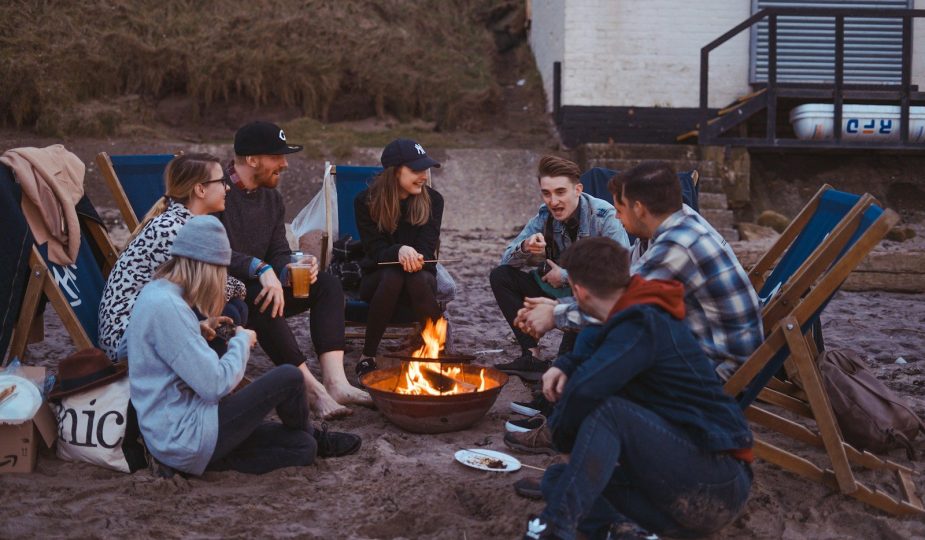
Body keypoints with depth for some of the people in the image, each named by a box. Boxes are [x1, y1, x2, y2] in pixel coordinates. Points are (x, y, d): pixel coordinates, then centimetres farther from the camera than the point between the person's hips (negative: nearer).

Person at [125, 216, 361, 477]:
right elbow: (215, 384, -23)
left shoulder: (155, 292, 9)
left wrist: (200, 330, 8)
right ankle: (314, 437, 21)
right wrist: (242, 341, -6)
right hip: (185, 438, -10)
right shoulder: (166, 306, -23)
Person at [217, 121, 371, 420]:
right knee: (258, 294, -38)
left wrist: (290, 269, -15)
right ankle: (312, 387, -34)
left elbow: (279, 253, 9)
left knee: (327, 284, -8)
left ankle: (335, 382, -26)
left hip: (257, 286, 8)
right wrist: (261, 269, -38)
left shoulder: (272, 199, 11)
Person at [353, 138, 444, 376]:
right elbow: (375, 249, -13)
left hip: (421, 273, 1)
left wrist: (412, 257, -34)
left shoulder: (432, 200, -4)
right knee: (392, 276, -37)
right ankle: (367, 357, -26)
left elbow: (426, 249, -8)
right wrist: (400, 252, -36)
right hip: (377, 277, 0)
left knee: (418, 280, -36)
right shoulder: (366, 201, -7)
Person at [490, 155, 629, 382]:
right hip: (560, 292, 6)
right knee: (500, 276, -8)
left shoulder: (604, 217, -19)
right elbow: (507, 259, -1)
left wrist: (565, 275, -23)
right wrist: (525, 248, -27)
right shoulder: (544, 216, -2)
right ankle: (531, 356, -14)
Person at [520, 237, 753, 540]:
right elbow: (592, 345, 31)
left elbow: (586, 389, -31)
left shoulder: (643, 325, -17)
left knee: (608, 409, -27)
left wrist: (561, 434, -11)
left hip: (716, 488, -10)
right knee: (558, 478, 5)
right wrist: (565, 366, 8)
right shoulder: (640, 317, 11)